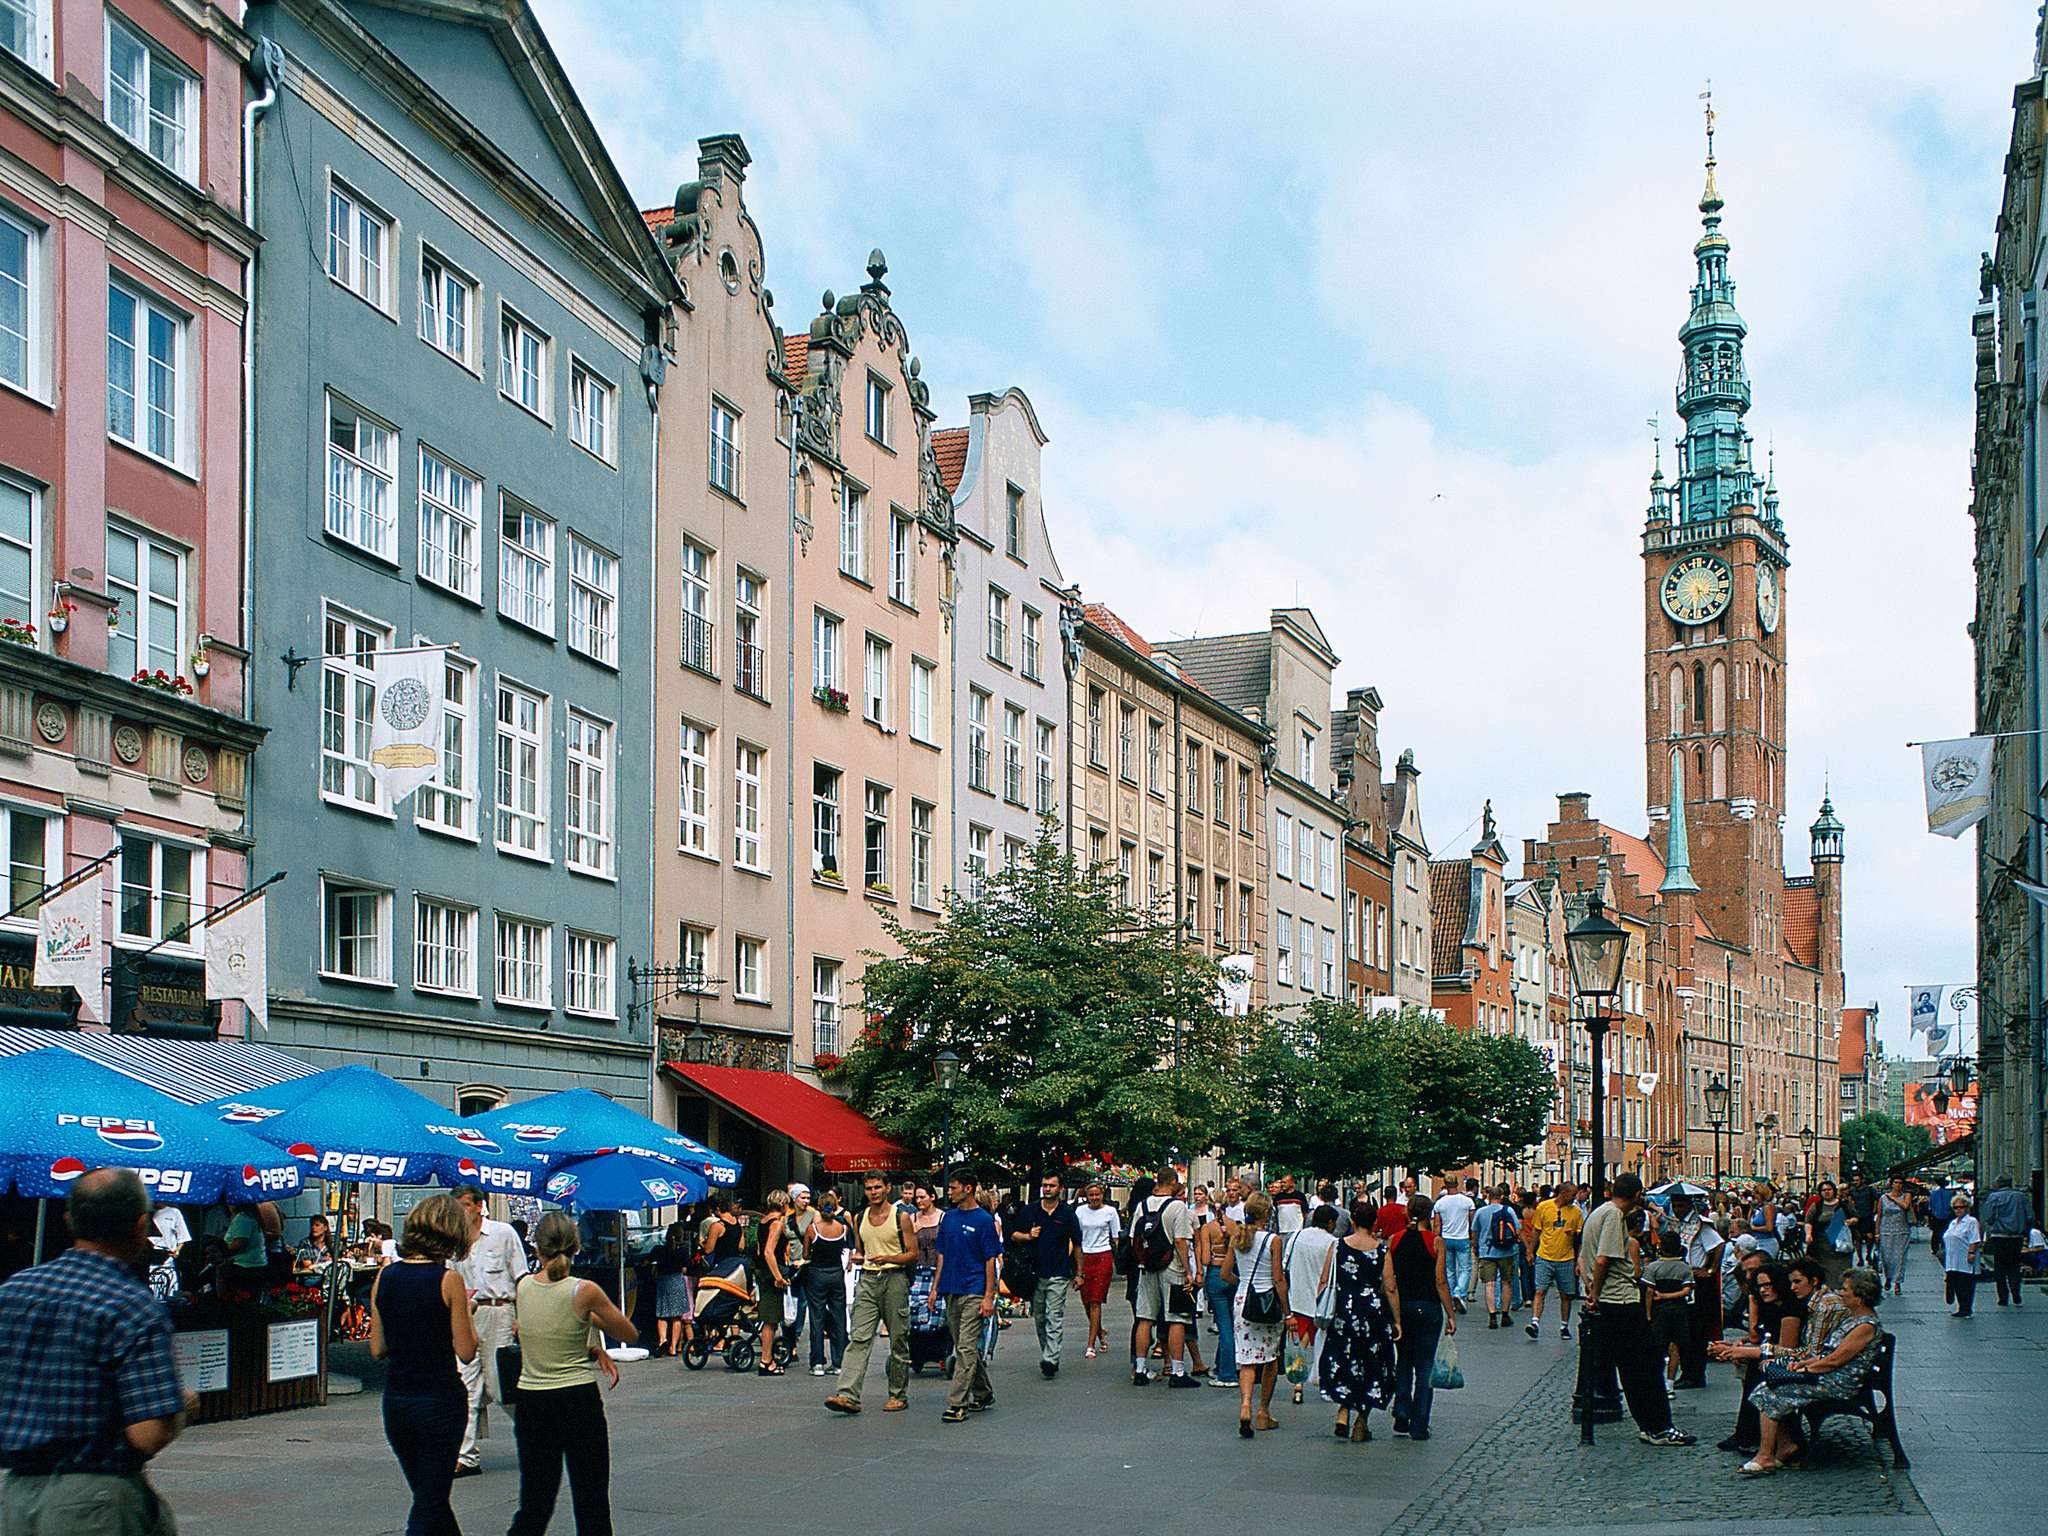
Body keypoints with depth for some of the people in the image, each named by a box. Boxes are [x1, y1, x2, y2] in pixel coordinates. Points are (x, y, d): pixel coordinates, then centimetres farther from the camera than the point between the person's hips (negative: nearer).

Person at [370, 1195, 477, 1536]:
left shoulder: (385, 1276, 1)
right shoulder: (448, 1280, -14)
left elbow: (377, 1350, 6)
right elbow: (466, 1352, -11)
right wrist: (466, 1310, 4)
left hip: (396, 1402, 5)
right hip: (441, 1402, -5)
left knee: (430, 1498, 20)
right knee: (429, 1507, 4)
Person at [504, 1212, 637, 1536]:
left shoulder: (522, 1287, -1)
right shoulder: (584, 1291, -13)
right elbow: (631, 1335, -1)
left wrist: (593, 1349, 5)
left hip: (530, 1401, 4)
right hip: (578, 1400, -4)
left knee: (535, 1502, 12)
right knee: (591, 1501, 7)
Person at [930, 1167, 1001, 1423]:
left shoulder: (984, 1220, -8)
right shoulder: (948, 1217, 11)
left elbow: (991, 1260, -8)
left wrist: (989, 1296, -12)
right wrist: (935, 1287, 12)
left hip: (974, 1292, -7)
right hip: (951, 1291, 7)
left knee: (966, 1348, -10)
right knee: (963, 1347, 14)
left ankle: (958, 1403, -12)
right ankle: (982, 1393, 28)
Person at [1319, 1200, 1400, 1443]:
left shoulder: (1338, 1245, -3)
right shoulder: (1381, 1249, -5)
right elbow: (1391, 1289, -5)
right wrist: (1397, 1321, 2)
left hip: (1345, 1311, 1)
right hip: (1374, 1311, 0)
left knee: (1344, 1363, 12)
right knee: (1371, 1368, 11)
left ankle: (1343, 1416, -5)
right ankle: (1361, 1424, 13)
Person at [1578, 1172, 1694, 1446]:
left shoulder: (1597, 1214, 18)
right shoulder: (1614, 1215, -13)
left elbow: (1583, 1261, 20)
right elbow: (1602, 1260, -22)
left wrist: (1591, 1292, 12)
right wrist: (1596, 1295, -12)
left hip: (1605, 1303, 10)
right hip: (1621, 1301, -10)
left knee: (1631, 1368, 13)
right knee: (1646, 1365, -4)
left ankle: (1649, 1427, 17)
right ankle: (1658, 1428, -3)